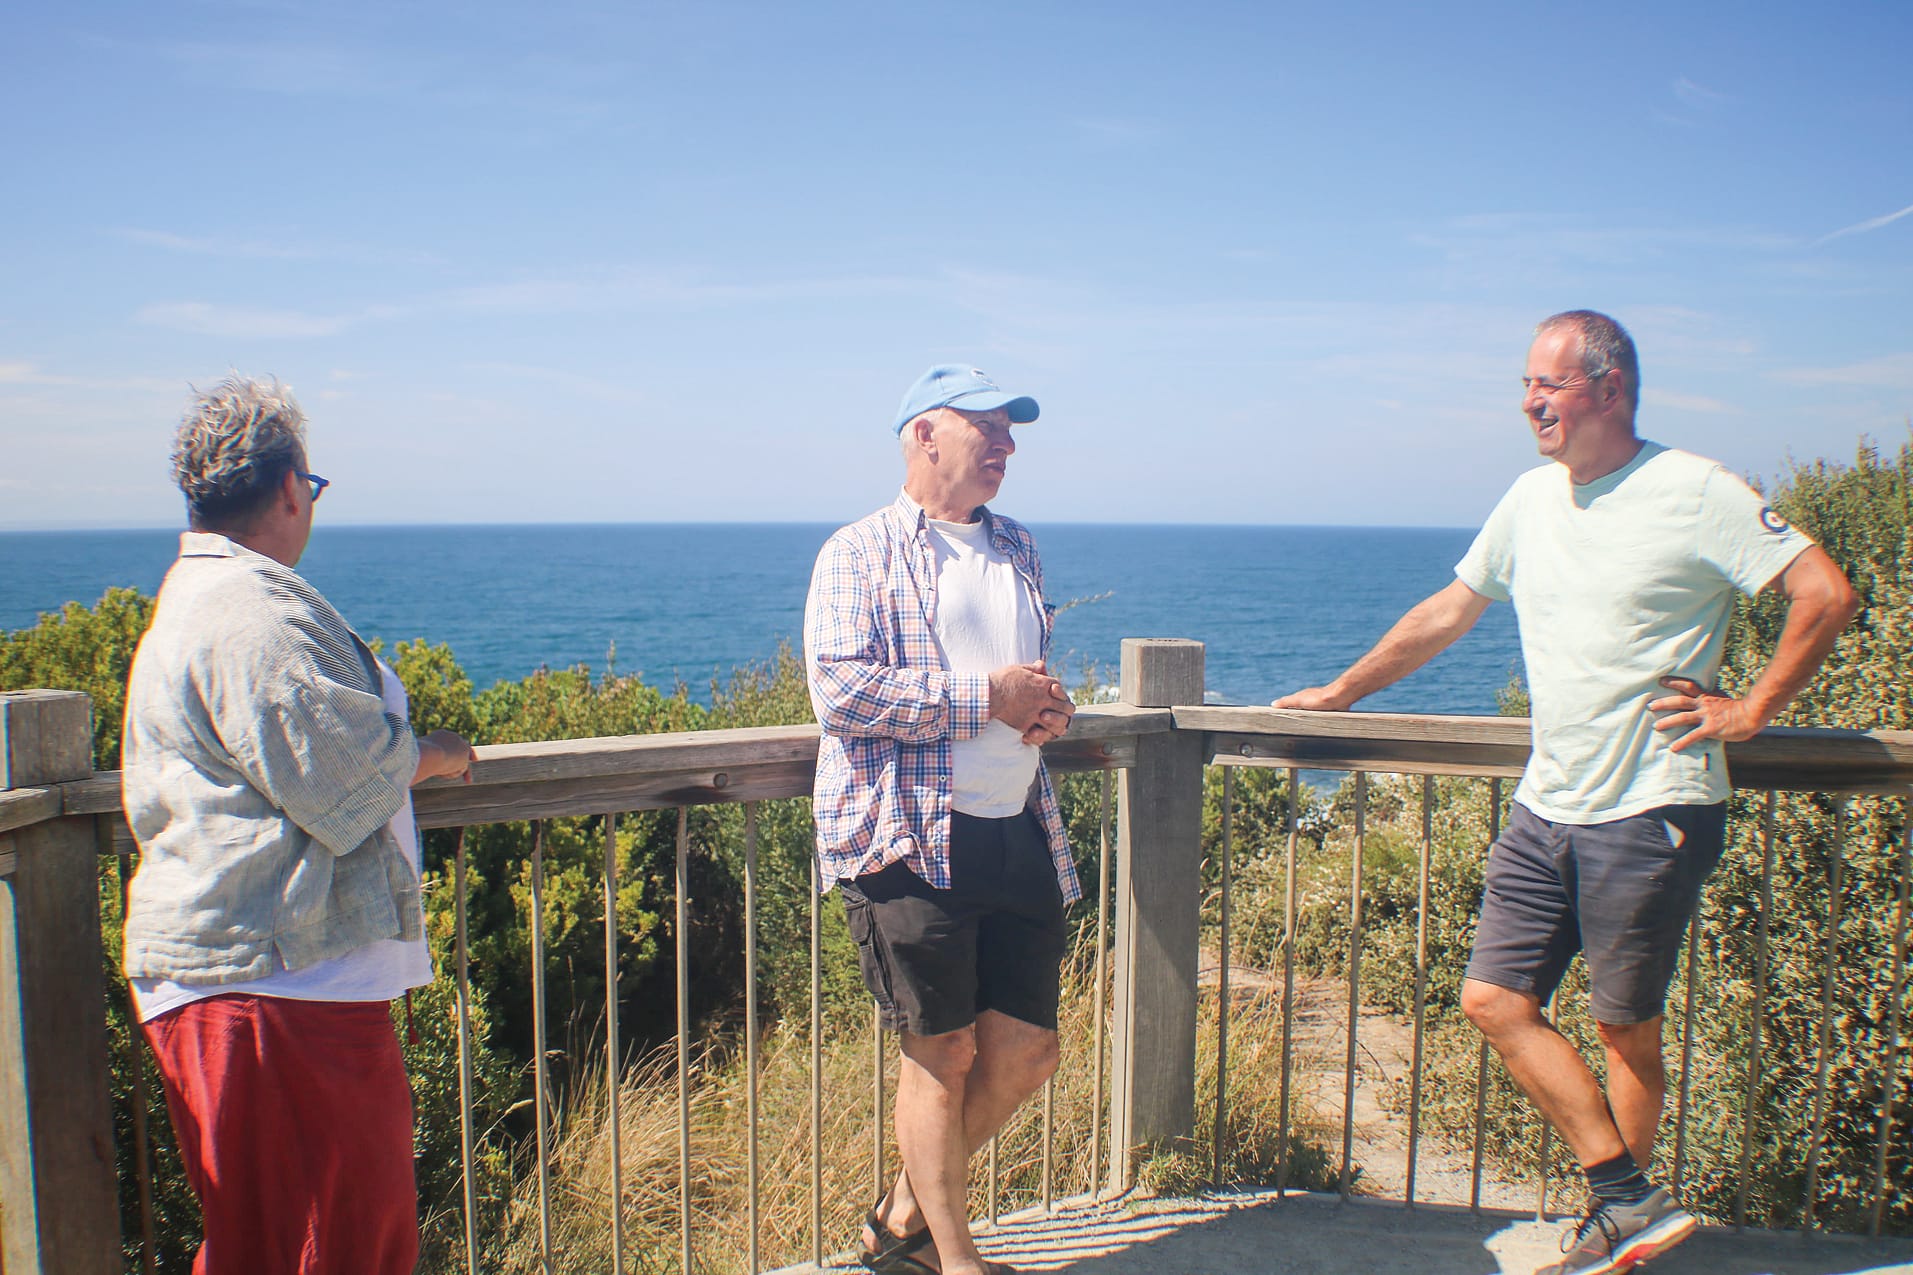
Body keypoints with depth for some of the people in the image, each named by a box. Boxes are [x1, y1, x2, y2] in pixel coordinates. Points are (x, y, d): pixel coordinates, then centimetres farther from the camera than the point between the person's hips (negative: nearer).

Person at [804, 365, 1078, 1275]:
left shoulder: (1017, 548, 19)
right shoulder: (861, 552, -2)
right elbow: (840, 689, -16)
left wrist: (1049, 708, 5)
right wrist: (984, 698, -15)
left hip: (1020, 832, 7)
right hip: (911, 840, -7)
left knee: (1026, 1053, 9)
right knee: (942, 1054, 2)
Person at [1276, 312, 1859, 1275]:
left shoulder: (1692, 492, -9)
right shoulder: (1533, 497, 10)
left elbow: (1827, 594, -9)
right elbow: (1449, 612, 19)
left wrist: (1751, 709, -9)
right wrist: (1338, 693, 22)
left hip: (1652, 813, -6)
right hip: (1545, 808, 6)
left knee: (1626, 1028, 6)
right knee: (1493, 1001, 2)